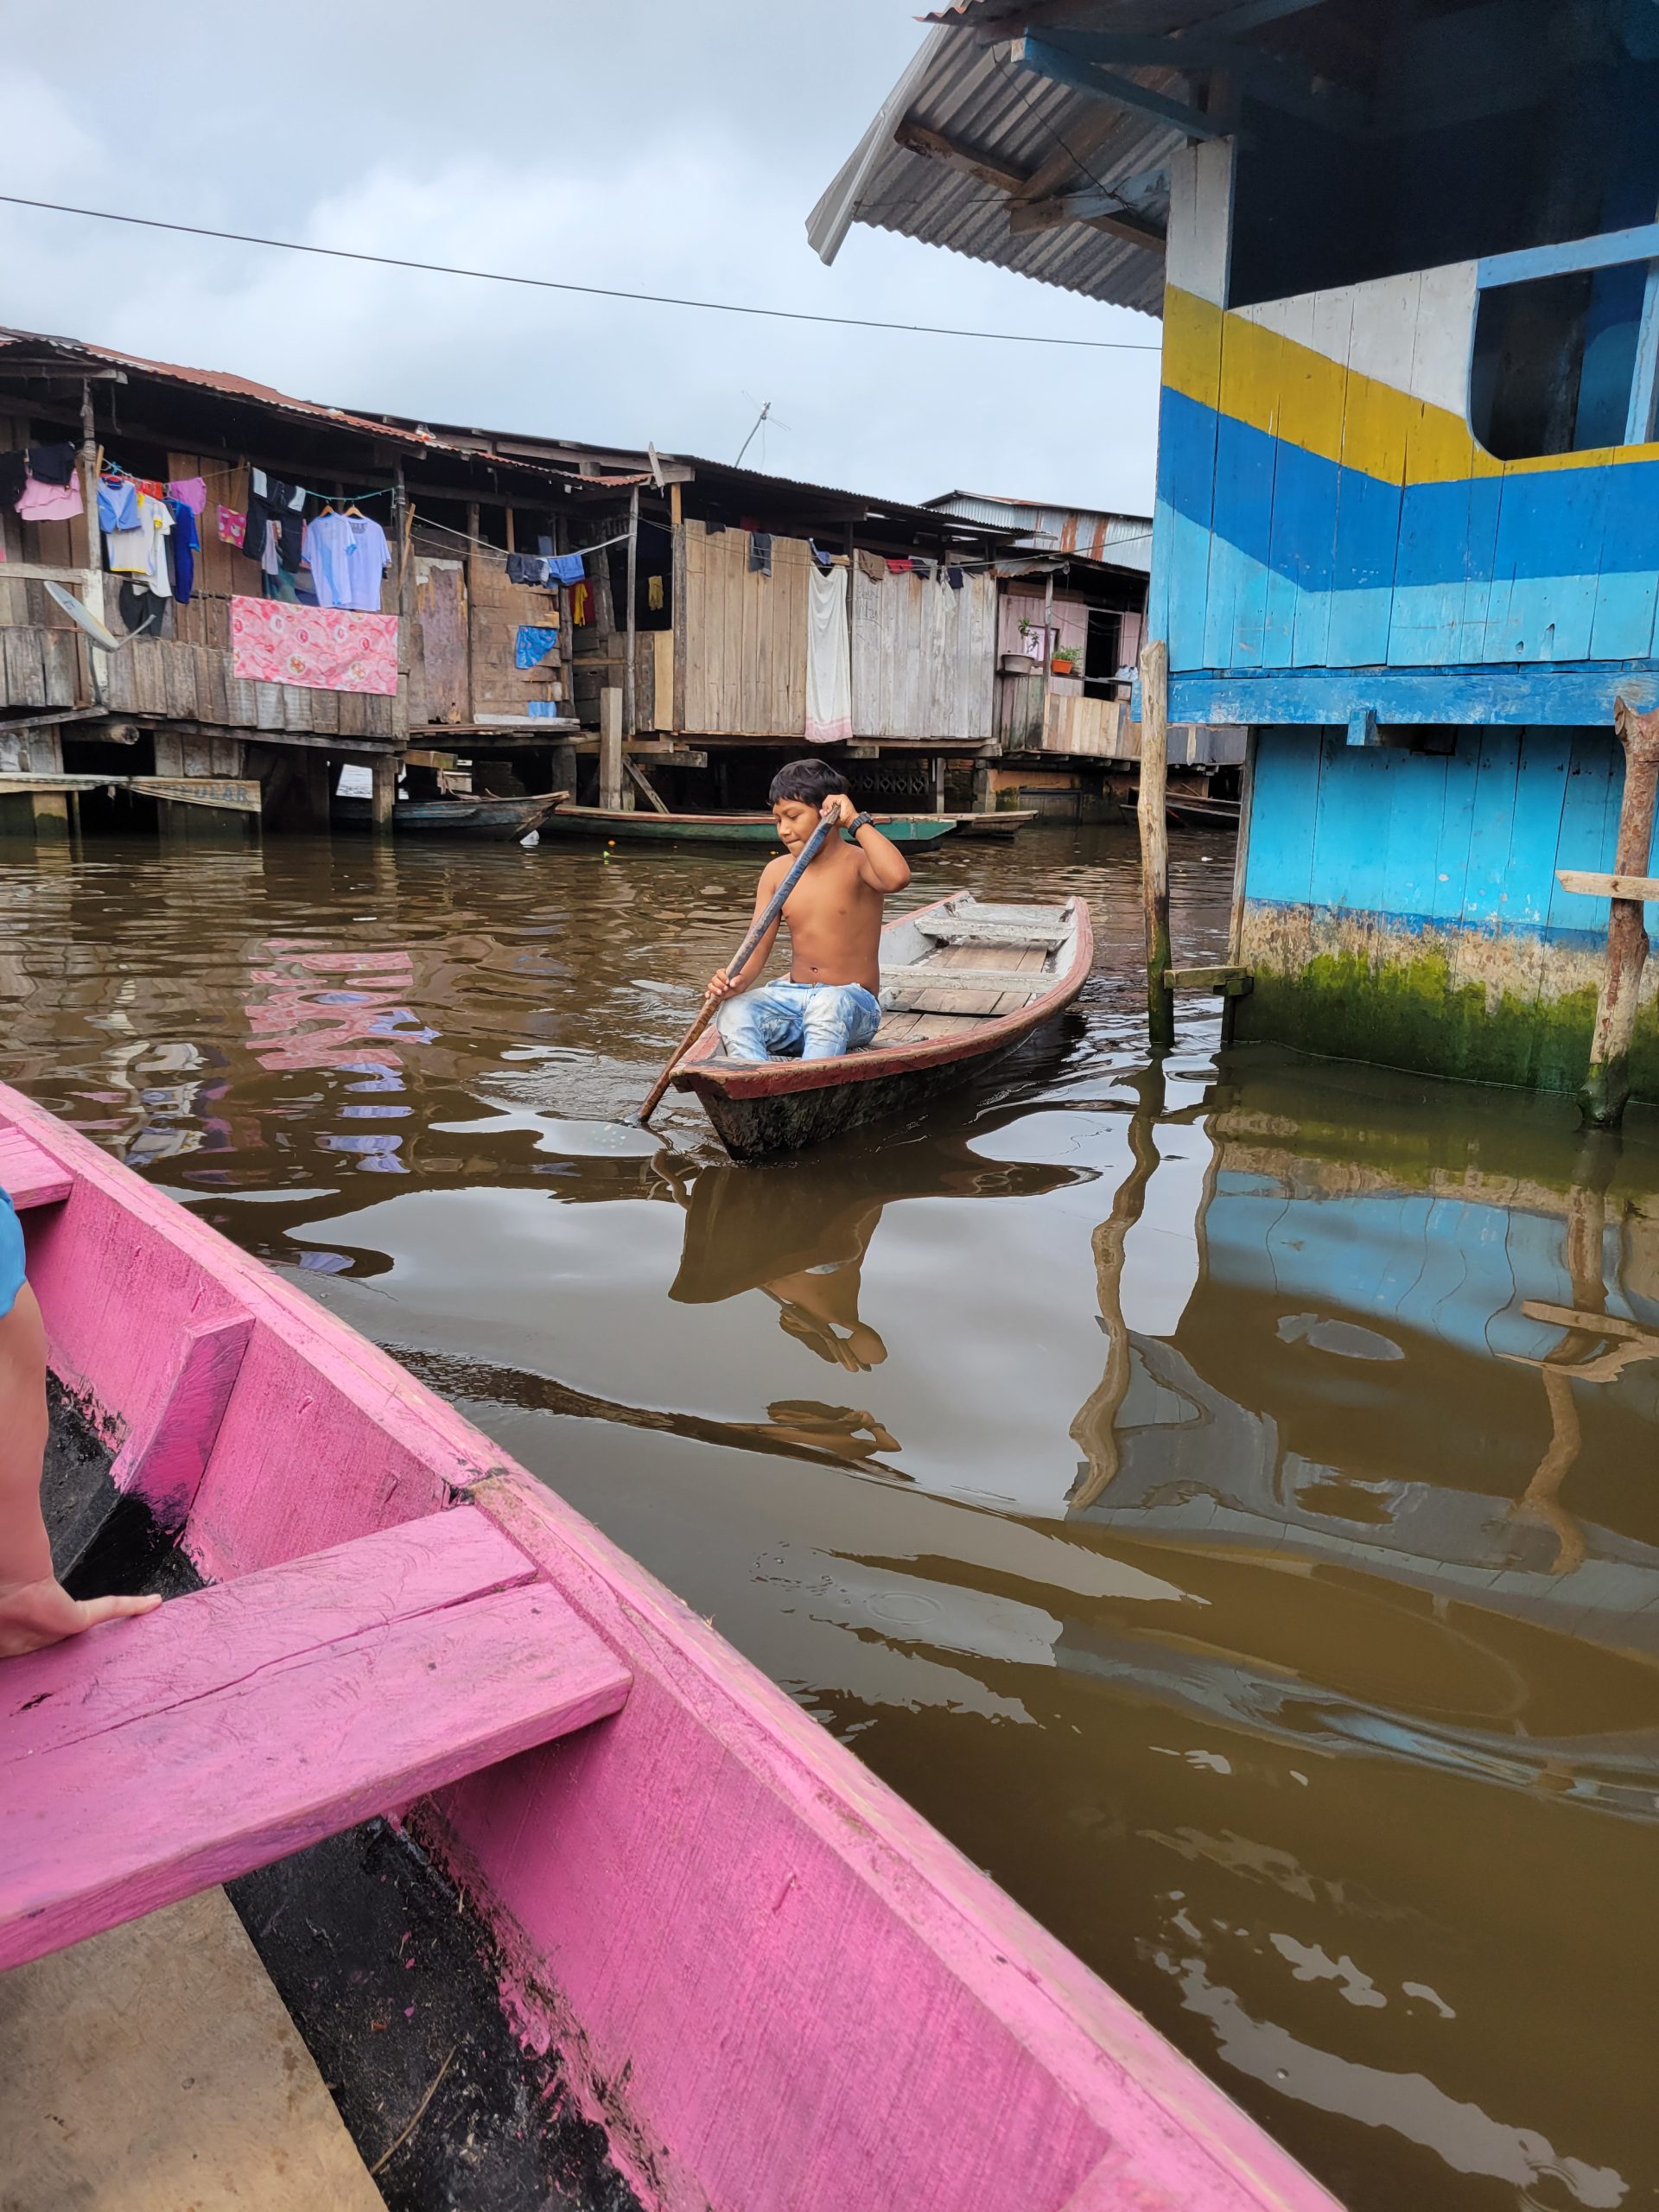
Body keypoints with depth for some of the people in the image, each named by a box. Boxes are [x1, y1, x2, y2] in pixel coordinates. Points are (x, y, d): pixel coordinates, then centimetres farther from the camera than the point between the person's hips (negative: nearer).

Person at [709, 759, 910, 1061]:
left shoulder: (858, 863, -6)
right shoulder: (776, 872, 9)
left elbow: (897, 877, -32)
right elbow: (758, 946, 4)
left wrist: (856, 821, -21)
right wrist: (738, 981, -19)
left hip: (855, 1005, -4)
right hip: (793, 999, 5)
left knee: (829, 1003, -40)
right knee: (734, 1012, -26)